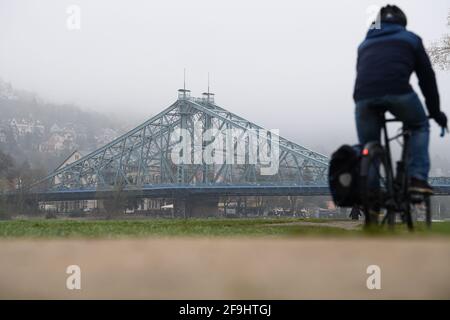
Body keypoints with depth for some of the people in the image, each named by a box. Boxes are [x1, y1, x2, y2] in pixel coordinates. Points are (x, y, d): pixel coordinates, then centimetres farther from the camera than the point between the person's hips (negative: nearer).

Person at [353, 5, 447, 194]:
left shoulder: (365, 44, 36)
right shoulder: (410, 39, 28)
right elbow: (427, 76, 26)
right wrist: (435, 112, 32)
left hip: (363, 95, 2)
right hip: (398, 91, -2)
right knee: (420, 127, 25)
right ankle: (417, 178, 11)